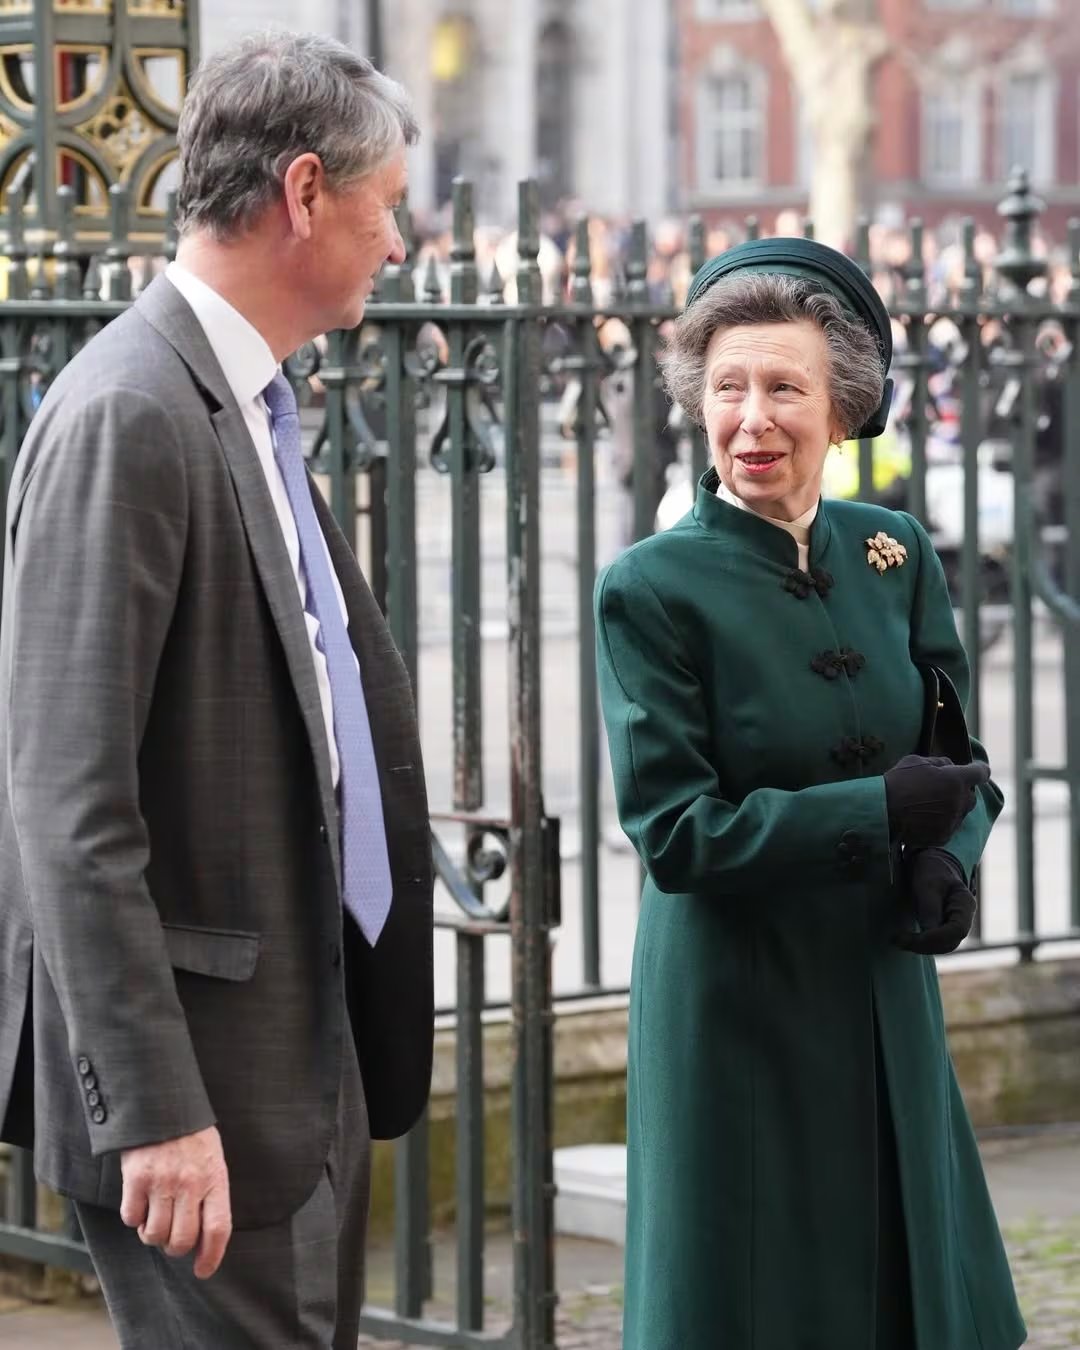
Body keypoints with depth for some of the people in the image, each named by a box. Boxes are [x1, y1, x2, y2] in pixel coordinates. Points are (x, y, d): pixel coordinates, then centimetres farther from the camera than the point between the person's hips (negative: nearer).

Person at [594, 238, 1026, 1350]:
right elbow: (673, 831, -15)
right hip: (735, 1015, -5)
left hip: (886, 998, 5)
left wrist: (949, 861, -13)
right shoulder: (652, 589, -11)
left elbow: (958, 763, 9)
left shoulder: (895, 556, 4)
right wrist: (884, 813, -20)